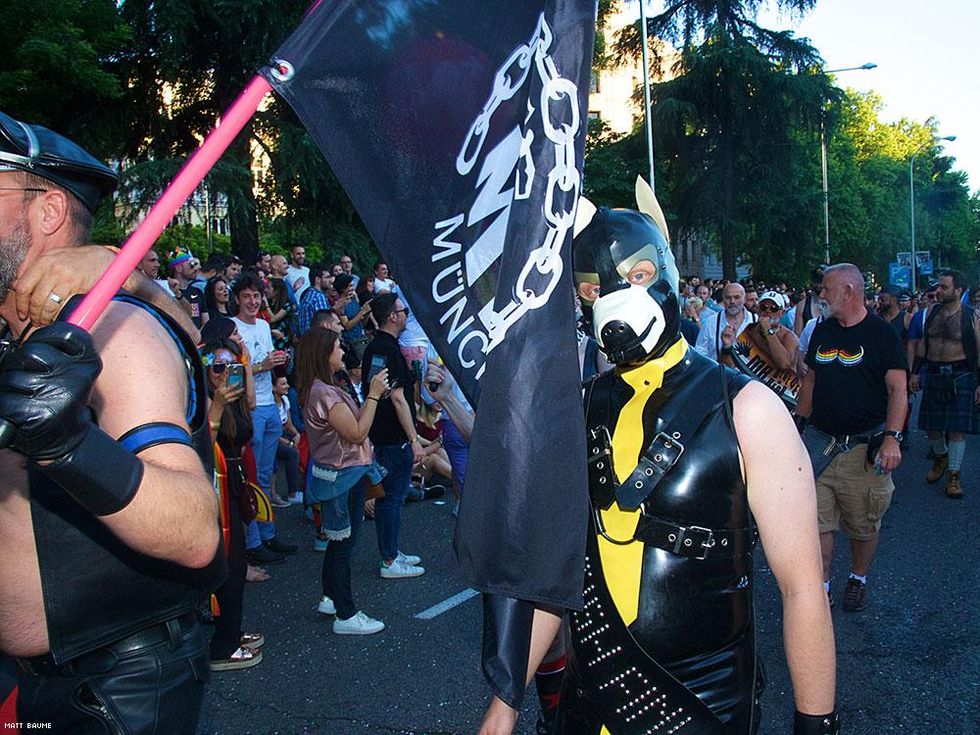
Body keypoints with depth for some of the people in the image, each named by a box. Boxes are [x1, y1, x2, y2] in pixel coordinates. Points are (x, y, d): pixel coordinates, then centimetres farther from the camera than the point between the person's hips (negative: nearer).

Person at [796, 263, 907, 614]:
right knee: (817, 520, 2)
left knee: (863, 524, 8)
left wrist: (892, 437, -20)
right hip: (820, 442, 4)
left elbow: (897, 389, -10)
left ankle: (858, 579, 29)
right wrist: (798, 423, 14)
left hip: (865, 447, -4)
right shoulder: (822, 331, 11)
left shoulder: (881, 333, -5)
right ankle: (822, 585, 13)